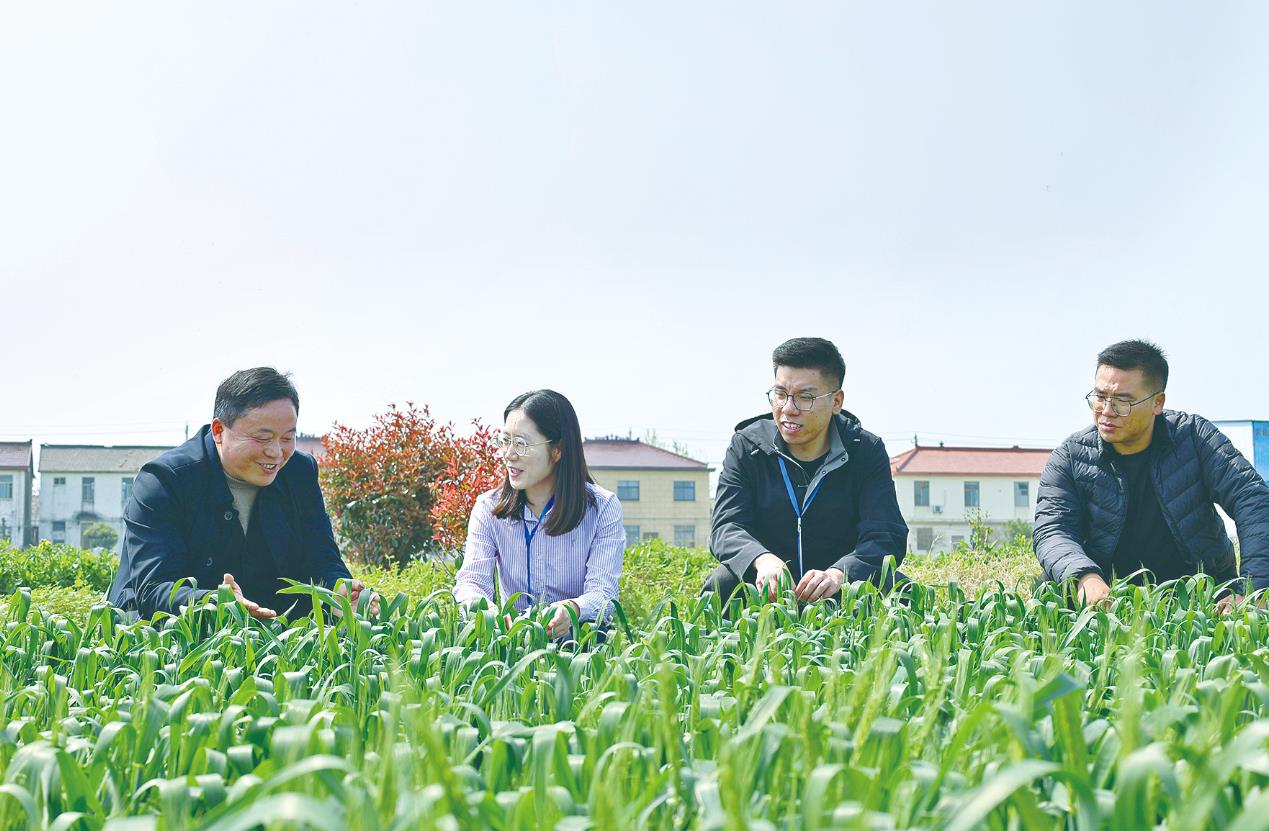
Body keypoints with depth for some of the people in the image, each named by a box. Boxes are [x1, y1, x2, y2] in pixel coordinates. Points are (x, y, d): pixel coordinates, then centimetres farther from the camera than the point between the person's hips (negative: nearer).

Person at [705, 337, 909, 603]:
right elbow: (727, 526, -12)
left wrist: (839, 574, -39)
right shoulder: (747, 446, -2)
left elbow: (886, 536, -16)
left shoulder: (867, 452, -4)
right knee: (722, 583, -31)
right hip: (766, 585, 0)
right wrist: (763, 560, -38)